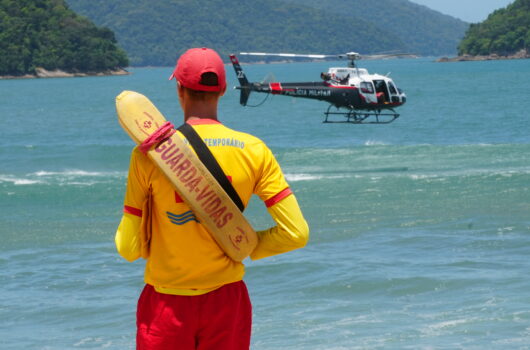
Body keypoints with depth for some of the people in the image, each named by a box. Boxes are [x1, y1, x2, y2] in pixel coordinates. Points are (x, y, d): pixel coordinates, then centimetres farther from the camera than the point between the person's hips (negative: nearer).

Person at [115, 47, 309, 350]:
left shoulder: (150, 153, -10)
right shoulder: (254, 151, -4)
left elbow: (129, 248, -9)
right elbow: (296, 233, -7)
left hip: (167, 300, -2)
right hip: (227, 299, 2)